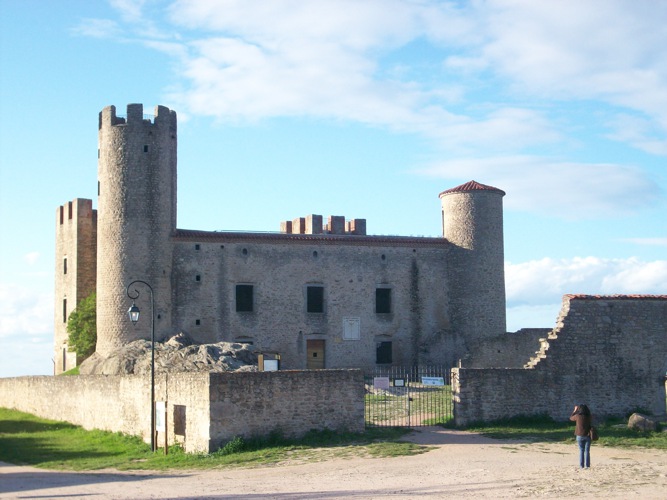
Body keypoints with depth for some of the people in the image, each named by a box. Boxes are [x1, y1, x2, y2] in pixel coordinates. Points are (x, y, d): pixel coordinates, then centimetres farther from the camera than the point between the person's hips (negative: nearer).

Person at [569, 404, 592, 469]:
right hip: (587, 436, 1)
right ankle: (587, 465, 3)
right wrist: (586, 410, 22)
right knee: (587, 451, 6)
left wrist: (574, 410, 20)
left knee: (581, 450, 9)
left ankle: (581, 465, 6)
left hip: (580, 436, 0)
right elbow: (591, 417, 20)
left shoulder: (577, 416, -10)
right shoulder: (588, 416, -6)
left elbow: (571, 418, 11)